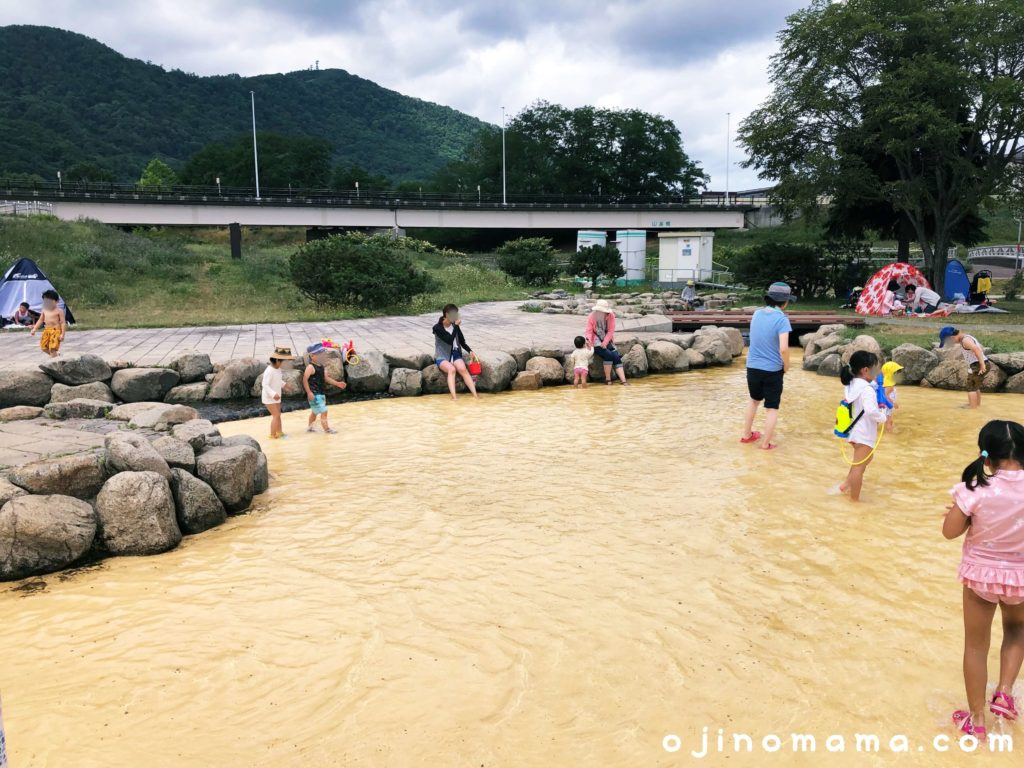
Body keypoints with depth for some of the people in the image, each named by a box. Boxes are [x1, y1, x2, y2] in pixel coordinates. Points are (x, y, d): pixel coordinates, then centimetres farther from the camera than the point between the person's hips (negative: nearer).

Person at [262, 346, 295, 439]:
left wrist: (284, 384, 5)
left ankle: (279, 432, 29)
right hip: (269, 398, -9)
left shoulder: (278, 369, 1)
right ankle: (273, 435, 2)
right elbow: (265, 385, -28)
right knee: (276, 415, -7)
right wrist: (273, 394, -37)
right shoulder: (269, 371, -25)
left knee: (278, 415, 17)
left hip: (276, 397, 9)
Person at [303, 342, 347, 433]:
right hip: (315, 395, -10)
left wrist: (337, 384, 10)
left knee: (315, 411, 22)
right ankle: (327, 429, -4)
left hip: (321, 393, 10)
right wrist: (309, 392, -27)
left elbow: (326, 378, 17)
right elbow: (305, 379, -23)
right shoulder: (310, 367, -18)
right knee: (323, 411, -9)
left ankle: (309, 427, 37)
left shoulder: (321, 366, 10)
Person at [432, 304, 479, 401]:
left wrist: (470, 351, -4)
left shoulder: (455, 325, 4)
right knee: (451, 369, -34)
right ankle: (453, 397, -43)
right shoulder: (437, 327, -11)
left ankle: (475, 395, -35)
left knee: (463, 369, -27)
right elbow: (450, 341, -22)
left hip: (455, 354, 3)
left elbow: (462, 342, 12)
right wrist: (456, 326, -20)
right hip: (442, 357, -3)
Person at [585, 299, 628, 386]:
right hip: (596, 342, -3)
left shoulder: (611, 316, -8)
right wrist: (588, 340, -33)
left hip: (607, 341, 3)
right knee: (608, 355, -26)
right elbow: (589, 331, -12)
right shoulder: (591, 317, -11)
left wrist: (605, 343, -17)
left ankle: (623, 380, -23)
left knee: (616, 357, -18)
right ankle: (608, 379, -13)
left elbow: (611, 331, -7)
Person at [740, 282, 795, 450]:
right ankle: (766, 443, 14)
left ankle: (746, 435, 34)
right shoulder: (781, 319, -16)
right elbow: (783, 349, -24)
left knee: (754, 400, 27)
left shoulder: (757, 314, 2)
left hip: (752, 367, 5)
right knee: (772, 408, 10)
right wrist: (786, 366, -7)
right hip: (773, 370, -5)